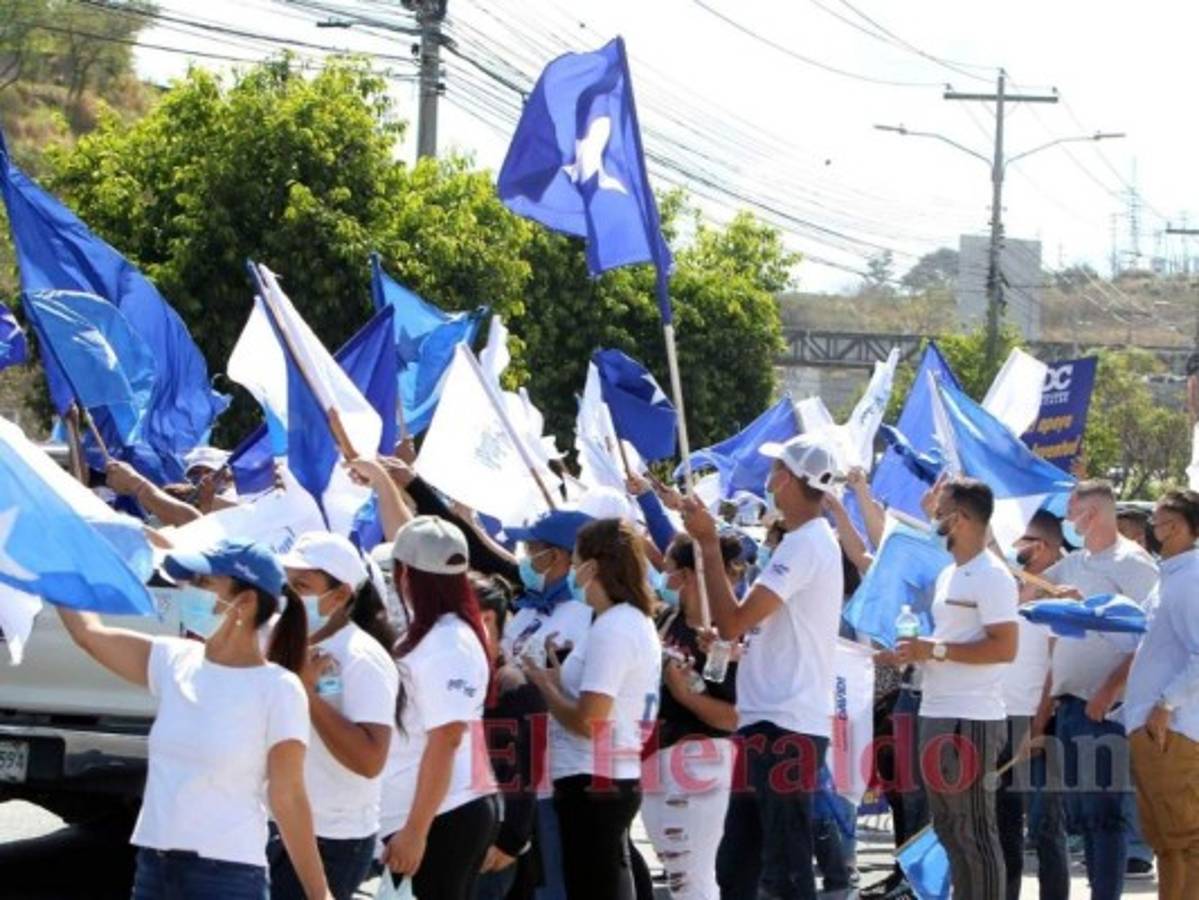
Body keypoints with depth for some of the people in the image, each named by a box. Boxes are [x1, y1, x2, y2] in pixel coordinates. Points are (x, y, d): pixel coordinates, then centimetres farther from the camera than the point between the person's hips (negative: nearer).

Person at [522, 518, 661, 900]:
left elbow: (587, 721, -21)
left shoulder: (610, 631, -17)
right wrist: (562, 679, 10)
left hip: (592, 783, -10)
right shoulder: (638, 623, 13)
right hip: (618, 778, 10)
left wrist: (545, 685, -6)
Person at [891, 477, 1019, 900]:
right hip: (938, 714, 10)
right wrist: (914, 651, 9)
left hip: (971, 720, -10)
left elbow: (1005, 647, -20)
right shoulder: (949, 574, 18)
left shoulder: (990, 576, -13)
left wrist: (934, 650, -18)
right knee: (948, 827, 15)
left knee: (974, 829, -7)